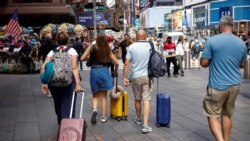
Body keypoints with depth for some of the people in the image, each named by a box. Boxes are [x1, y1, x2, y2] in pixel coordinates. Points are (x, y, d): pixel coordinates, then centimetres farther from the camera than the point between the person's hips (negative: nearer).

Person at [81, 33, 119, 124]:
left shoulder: (92, 47, 0)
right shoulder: (107, 49, 1)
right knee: (104, 96, 12)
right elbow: (116, 63, 0)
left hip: (94, 71, 0)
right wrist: (115, 72, 18)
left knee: (95, 95, 14)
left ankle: (94, 110, -14)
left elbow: (82, 58, -4)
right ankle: (103, 117, 15)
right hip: (104, 71, 0)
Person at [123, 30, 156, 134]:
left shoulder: (132, 47, -3)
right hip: (148, 76, 0)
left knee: (137, 99, 18)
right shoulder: (152, 46, -1)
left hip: (136, 77, 1)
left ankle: (138, 119, 37)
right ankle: (145, 125, -12)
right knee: (146, 100, -3)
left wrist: (125, 77, -1)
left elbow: (126, 63, -6)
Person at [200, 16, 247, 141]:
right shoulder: (241, 43, 3)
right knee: (227, 114, 18)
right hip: (235, 85, 5)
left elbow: (203, 63, -9)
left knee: (212, 115, 4)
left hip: (217, 85, -5)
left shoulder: (212, 41, -10)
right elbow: (242, 65, 15)